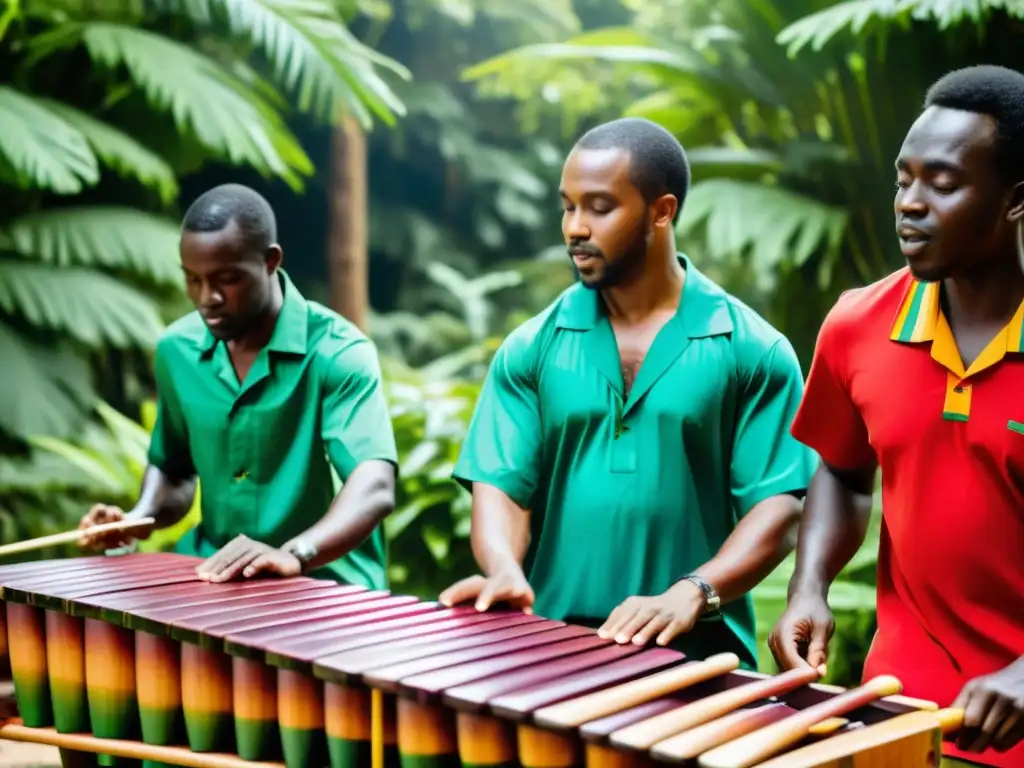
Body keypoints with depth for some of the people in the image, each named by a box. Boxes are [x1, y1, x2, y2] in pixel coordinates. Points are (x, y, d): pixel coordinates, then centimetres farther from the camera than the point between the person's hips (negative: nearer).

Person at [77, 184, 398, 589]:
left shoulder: (338, 352, -14)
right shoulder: (177, 350, 3)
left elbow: (374, 488, -28)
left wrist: (294, 554, -45)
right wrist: (138, 519, 0)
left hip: (323, 584, -5)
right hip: (214, 578, 5)